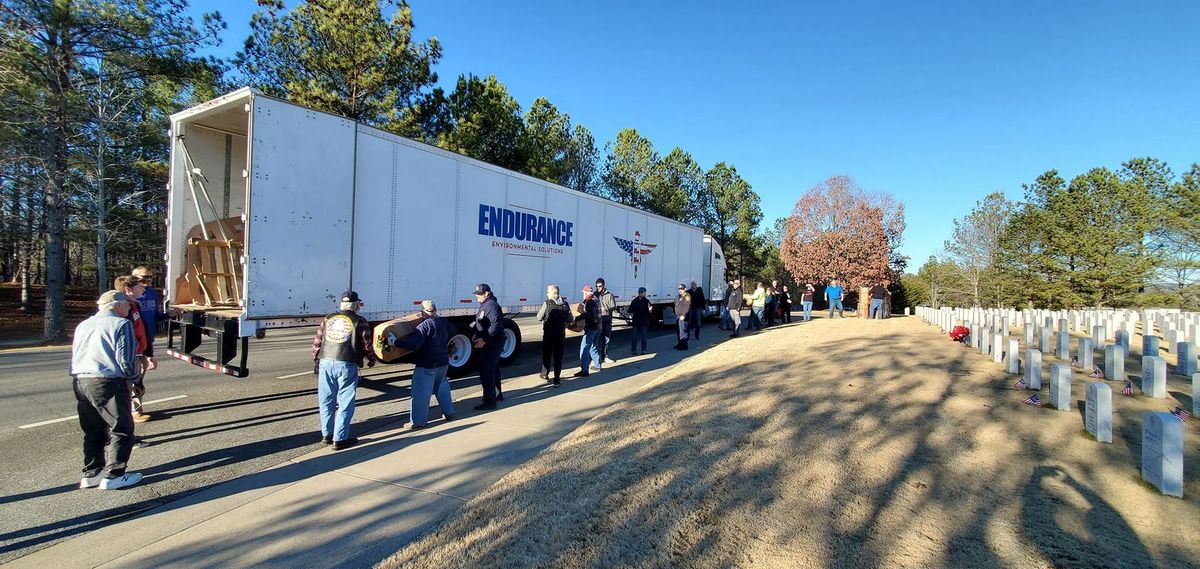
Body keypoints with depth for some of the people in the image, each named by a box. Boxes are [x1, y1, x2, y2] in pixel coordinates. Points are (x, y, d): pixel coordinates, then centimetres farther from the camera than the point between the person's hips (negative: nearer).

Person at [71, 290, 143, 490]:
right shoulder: (121, 324, -7)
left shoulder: (82, 325, 18)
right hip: (107, 383, -8)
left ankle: (91, 474, 22)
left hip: (79, 382, 8)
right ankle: (113, 475, 2)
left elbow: (75, 356, 20)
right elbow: (125, 360, -13)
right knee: (122, 429, 1)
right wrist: (134, 372, 5)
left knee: (92, 432, 17)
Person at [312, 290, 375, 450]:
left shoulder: (328, 319, 12)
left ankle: (326, 434, 27)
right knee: (345, 403, 3)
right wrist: (372, 359, 17)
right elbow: (366, 345, -1)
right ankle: (340, 439, 5)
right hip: (347, 365, -5)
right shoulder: (359, 322, -1)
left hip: (326, 363, 5)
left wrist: (316, 360, 25)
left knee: (326, 401, 16)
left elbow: (317, 342, 13)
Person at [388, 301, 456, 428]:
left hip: (427, 365, -7)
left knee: (420, 393, 2)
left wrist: (395, 342, -20)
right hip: (443, 362, 7)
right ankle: (449, 412, 30)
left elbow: (413, 344, -27)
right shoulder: (444, 322, 2)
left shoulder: (424, 326, -20)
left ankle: (418, 421, 6)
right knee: (442, 387, 24)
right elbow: (451, 333, 23)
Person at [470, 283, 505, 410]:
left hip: (492, 344, -11)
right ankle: (497, 395, 34)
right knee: (493, 369, 21)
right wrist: (476, 334, 9)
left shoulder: (491, 305, -19)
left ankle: (489, 401, -1)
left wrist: (484, 339, -29)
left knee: (486, 372, -8)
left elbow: (496, 324, -28)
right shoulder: (485, 305, 14)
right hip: (491, 343, 11)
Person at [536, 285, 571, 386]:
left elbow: (539, 318, -4)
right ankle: (557, 380, 7)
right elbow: (570, 320, 5)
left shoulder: (547, 304, -11)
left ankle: (545, 374, 33)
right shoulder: (565, 304, 0)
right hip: (561, 334, 2)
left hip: (548, 334, -2)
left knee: (546, 355, 17)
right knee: (558, 356, 8)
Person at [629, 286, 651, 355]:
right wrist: (631, 315, -3)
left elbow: (650, 312, -6)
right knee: (635, 336, 3)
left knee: (644, 336, 6)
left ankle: (643, 349, 15)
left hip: (644, 322, -1)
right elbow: (631, 311, 12)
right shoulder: (634, 301, 4)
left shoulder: (647, 301, 0)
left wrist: (649, 309, -25)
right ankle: (633, 349, 10)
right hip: (636, 321, 1)